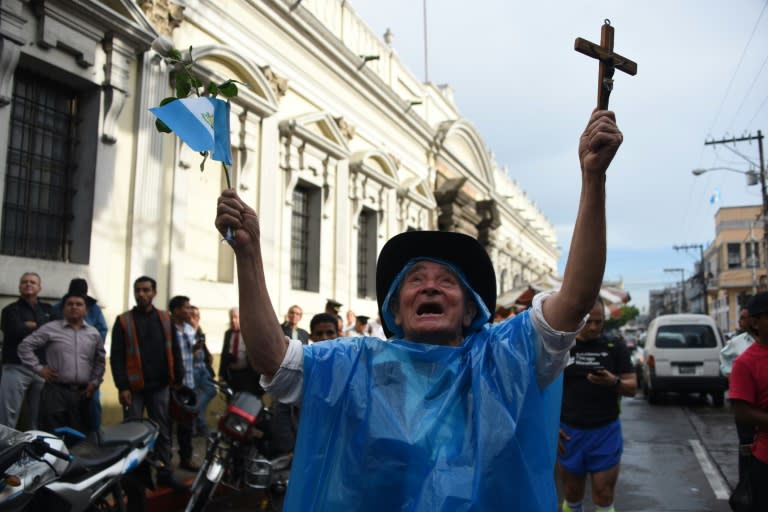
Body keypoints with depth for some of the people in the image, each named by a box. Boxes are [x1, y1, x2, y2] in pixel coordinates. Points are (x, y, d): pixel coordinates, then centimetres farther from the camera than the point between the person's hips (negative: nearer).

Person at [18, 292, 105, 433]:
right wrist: (39, 368, -3)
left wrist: (95, 382, 10)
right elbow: (25, 346, 2)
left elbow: (100, 361, 20)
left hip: (83, 393, 3)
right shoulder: (50, 329, 0)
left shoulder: (94, 333, 11)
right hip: (56, 391, -3)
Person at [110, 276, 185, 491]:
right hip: (134, 387, -2)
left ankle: (165, 473, 16)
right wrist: (122, 386, -12)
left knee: (162, 431, 8)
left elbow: (175, 352, 10)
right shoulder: (123, 321, 0)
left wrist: (178, 379, 4)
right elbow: (116, 357, -4)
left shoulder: (166, 319, 9)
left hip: (160, 386, 3)